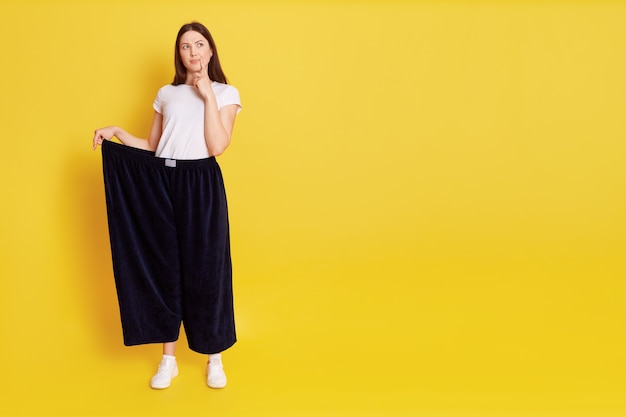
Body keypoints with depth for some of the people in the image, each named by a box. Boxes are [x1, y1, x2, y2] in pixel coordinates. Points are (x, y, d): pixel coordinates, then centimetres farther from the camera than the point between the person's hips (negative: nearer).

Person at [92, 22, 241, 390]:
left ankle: (215, 359, 16)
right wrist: (118, 133, 4)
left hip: (201, 186, -3)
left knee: (205, 267, 1)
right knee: (163, 266, 5)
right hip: (162, 184, 3)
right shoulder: (166, 94, 14)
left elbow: (217, 146, -10)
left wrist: (207, 95, -9)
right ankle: (168, 359, 19)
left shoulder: (225, 93, 4)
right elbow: (152, 148, 15)